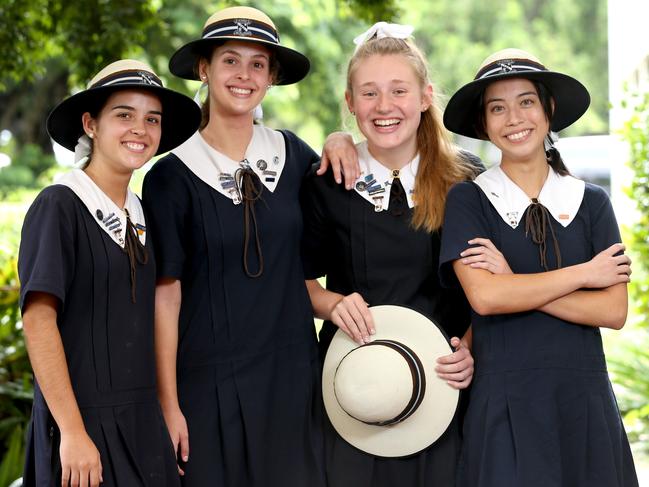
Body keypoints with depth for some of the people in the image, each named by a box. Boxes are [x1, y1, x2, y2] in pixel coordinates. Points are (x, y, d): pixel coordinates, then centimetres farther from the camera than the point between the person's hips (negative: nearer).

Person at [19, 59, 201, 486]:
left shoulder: (140, 215, 11)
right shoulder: (59, 206, -9)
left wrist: (169, 413, 7)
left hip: (143, 423, 6)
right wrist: (72, 431, -19)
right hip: (82, 420, -6)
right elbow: (38, 321, -15)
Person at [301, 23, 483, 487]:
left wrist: (473, 351, -11)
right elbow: (302, 279, 10)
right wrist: (333, 304, -11)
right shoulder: (326, 184, -1)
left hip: (444, 381, 0)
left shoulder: (467, 180, -1)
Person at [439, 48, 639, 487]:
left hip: (585, 402, 2)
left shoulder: (591, 202, 6)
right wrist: (584, 273, -8)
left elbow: (614, 311, -4)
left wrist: (515, 285, -12)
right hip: (505, 406, -2)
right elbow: (483, 297, -15)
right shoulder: (468, 200, 0)